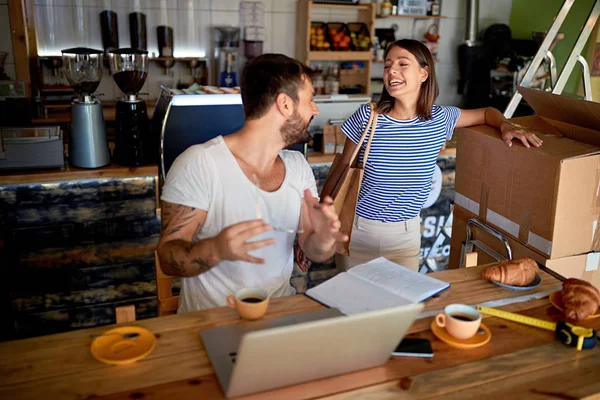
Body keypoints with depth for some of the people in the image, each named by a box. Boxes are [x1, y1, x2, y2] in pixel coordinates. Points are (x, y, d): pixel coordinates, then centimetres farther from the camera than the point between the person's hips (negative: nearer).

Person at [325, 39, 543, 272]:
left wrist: (506, 126, -10)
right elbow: (341, 171, -4)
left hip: (406, 234, 2)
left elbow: (486, 113, 12)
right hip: (357, 230, -1)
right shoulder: (367, 117, -12)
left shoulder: (440, 119, -7)